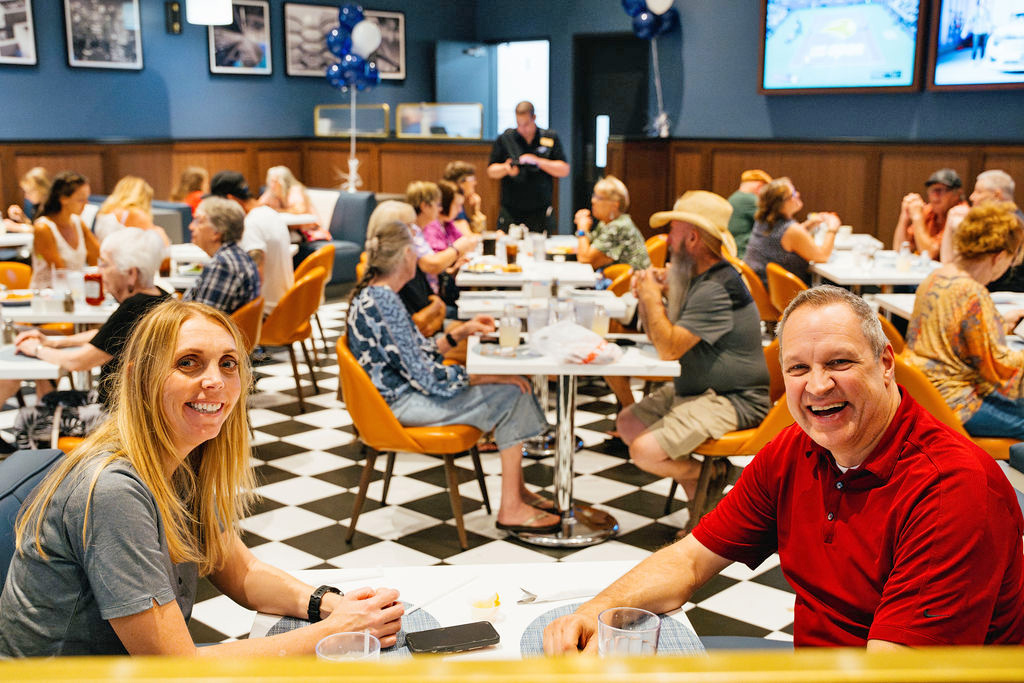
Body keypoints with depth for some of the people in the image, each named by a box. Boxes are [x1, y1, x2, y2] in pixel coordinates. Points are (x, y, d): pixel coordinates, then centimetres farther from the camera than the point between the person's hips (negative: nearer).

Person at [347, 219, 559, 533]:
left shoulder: (370, 293, 8)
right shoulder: (384, 301, -24)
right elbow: (425, 376, -23)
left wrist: (461, 332, 5)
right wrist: (492, 376, -17)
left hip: (401, 392, 10)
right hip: (402, 404, -10)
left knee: (508, 389, 7)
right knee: (509, 394, -10)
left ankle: (516, 490, 13)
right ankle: (511, 509, -5)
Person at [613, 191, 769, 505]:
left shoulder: (717, 290, -24)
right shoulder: (696, 278, 11)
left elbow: (669, 348, -28)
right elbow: (661, 336, 16)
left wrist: (652, 296, -15)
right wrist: (646, 298, -2)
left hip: (730, 400, -11)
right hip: (694, 390, 11)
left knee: (644, 451, -22)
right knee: (627, 422, 9)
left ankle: (712, 473, 5)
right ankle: (698, 497, 10)